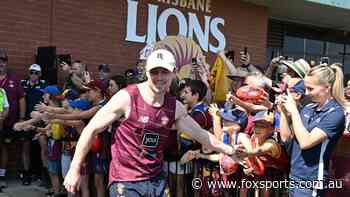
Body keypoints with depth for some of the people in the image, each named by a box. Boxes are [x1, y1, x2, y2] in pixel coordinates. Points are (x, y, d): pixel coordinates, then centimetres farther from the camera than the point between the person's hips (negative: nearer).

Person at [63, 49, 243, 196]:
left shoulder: (175, 106, 1)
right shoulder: (126, 97, -14)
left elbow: (200, 134, 15)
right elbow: (91, 130, -9)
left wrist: (230, 150, 18)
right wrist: (74, 170, -9)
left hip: (156, 180, 5)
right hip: (126, 182, -5)